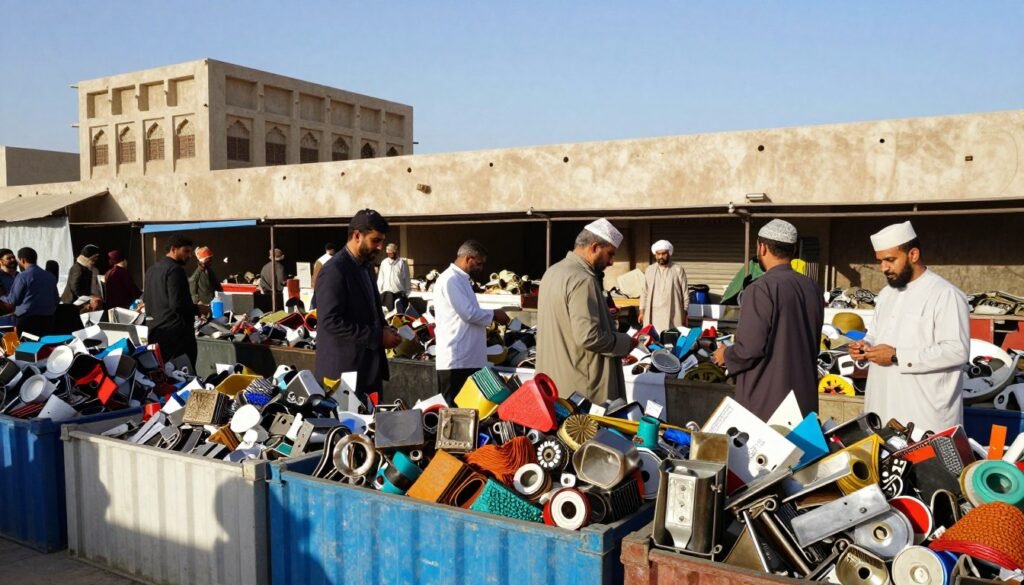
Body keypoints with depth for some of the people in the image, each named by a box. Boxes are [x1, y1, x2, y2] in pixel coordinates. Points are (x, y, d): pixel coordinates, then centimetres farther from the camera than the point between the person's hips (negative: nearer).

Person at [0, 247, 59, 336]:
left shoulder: (23, 276, -7)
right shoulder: (50, 276, 7)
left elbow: (13, 300, -3)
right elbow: (56, 300, 10)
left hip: (27, 319, -5)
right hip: (48, 320, 5)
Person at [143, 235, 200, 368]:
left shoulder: (151, 270, 14)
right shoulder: (175, 269, -13)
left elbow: (145, 299, 22)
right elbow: (177, 304, -20)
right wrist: (197, 309, -6)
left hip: (155, 330, 9)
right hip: (176, 330, -9)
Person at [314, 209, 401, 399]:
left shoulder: (366, 267, 14)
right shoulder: (334, 270, -15)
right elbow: (331, 321, -22)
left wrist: (383, 331, 3)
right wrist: (377, 337, -19)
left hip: (369, 369, 9)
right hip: (345, 371, -9)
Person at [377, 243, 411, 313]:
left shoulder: (402, 262, -5)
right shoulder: (384, 262, 7)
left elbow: (406, 279, -2)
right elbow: (380, 278, 11)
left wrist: (407, 293, -3)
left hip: (399, 292, -3)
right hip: (386, 293, 3)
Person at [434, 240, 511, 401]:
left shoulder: (461, 279, 19)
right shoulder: (451, 280, -14)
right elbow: (469, 313, -20)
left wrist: (491, 316, 11)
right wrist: (494, 315, -5)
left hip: (468, 358, 10)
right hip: (456, 360, -10)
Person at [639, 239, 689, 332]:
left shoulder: (678, 270, 0)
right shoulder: (649, 270, 10)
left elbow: (685, 293, 2)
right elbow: (644, 292, 14)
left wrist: (685, 313, 1)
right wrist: (642, 311, 9)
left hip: (673, 315, -3)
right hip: (652, 314, 3)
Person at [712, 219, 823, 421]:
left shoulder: (760, 289, -17)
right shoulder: (812, 288, 6)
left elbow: (750, 348, -19)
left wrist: (725, 355, 0)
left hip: (766, 403, -7)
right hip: (805, 399, 7)